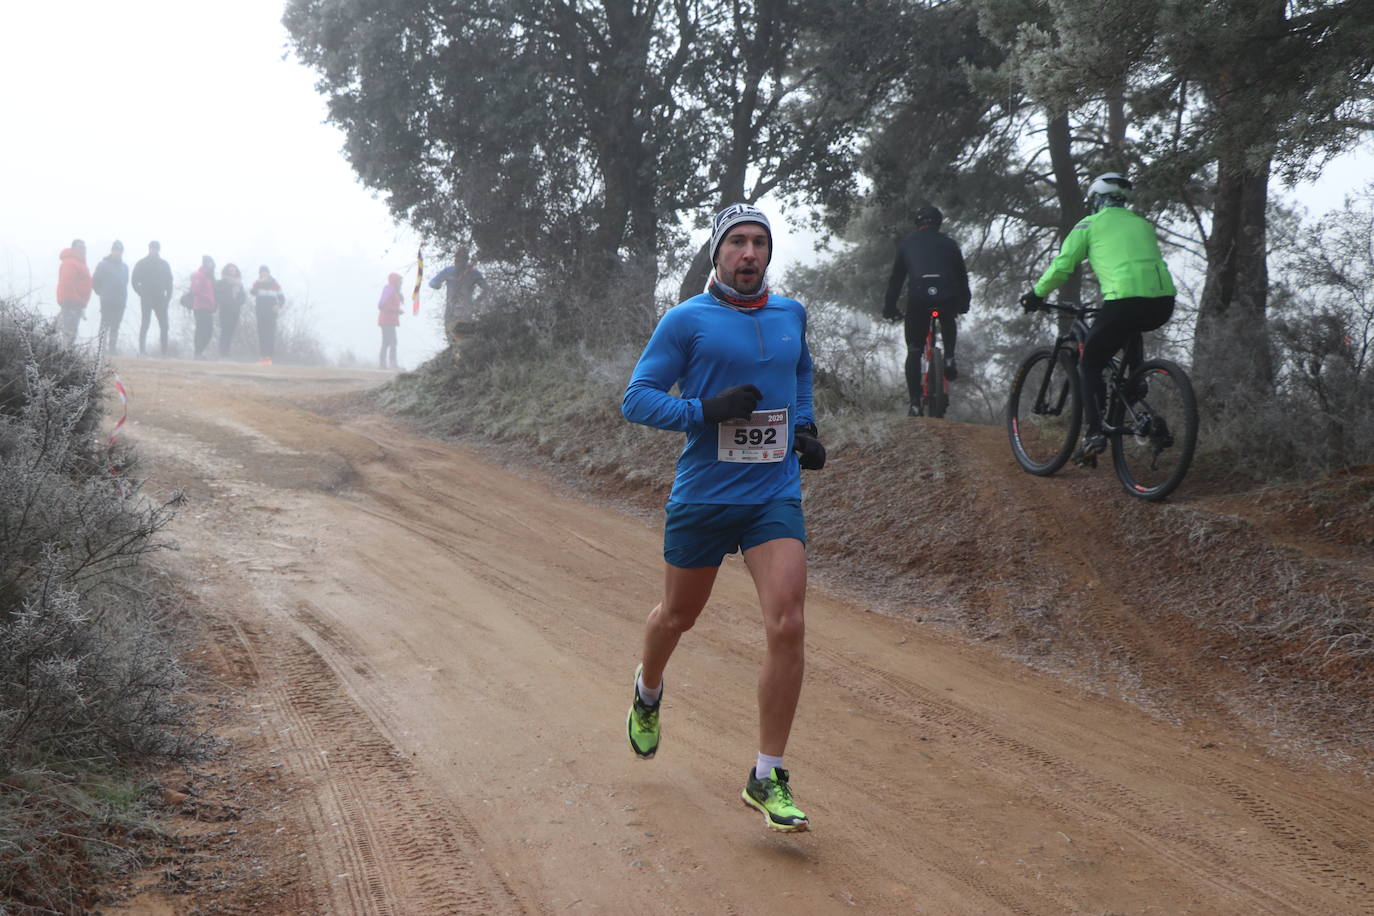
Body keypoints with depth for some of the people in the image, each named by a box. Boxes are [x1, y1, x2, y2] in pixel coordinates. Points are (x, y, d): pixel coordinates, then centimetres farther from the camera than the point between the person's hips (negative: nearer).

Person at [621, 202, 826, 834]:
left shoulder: (791, 315, 8)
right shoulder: (686, 320, -6)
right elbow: (637, 398, -7)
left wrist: (805, 427, 11)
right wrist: (706, 410, -21)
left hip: (775, 497, 2)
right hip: (702, 496, -2)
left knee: (787, 627, -14)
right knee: (679, 615, 17)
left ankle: (768, 779, -4)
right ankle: (648, 691, 52)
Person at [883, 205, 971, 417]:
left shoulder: (906, 243, 22)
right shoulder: (948, 243, 22)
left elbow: (896, 278, 25)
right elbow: (962, 274, 29)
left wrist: (889, 308, 33)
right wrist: (964, 302, 43)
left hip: (918, 296, -1)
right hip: (947, 295, 1)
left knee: (914, 351, 10)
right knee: (948, 322, 39)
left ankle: (915, 404, 5)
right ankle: (949, 359, 18)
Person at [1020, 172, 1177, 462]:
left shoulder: (1090, 224, 12)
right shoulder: (1142, 223, 28)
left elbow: (1061, 266, 5)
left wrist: (1036, 294, 19)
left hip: (1126, 301, -6)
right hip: (1163, 303, 6)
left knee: (1090, 365, 9)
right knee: (1131, 328, 40)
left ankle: (1094, 433, -5)